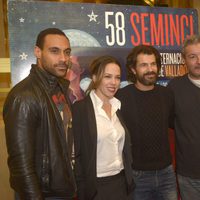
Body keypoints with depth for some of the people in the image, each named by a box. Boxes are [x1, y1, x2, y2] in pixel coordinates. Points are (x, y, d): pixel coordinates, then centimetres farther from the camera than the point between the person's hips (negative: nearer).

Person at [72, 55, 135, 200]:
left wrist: (129, 178, 10)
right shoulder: (80, 108, -13)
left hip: (121, 181, 6)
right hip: (95, 185, -6)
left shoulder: (118, 107, 6)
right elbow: (75, 153, -13)